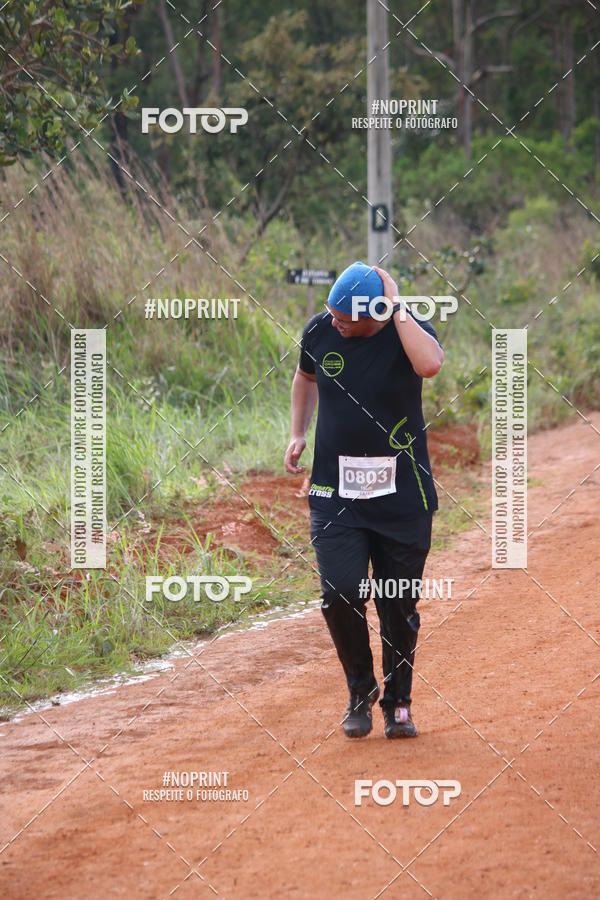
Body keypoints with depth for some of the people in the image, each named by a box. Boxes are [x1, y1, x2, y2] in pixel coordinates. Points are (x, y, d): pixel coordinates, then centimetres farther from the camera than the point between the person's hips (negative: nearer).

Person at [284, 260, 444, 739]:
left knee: (399, 605, 5)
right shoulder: (320, 330, -1)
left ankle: (398, 701, 26)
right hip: (335, 492, 2)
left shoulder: (408, 330, -11)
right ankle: (361, 690, 11)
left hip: (401, 496, -2)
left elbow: (429, 364, -36)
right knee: (342, 592, -13)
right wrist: (298, 434, 11)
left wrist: (397, 308, -28)